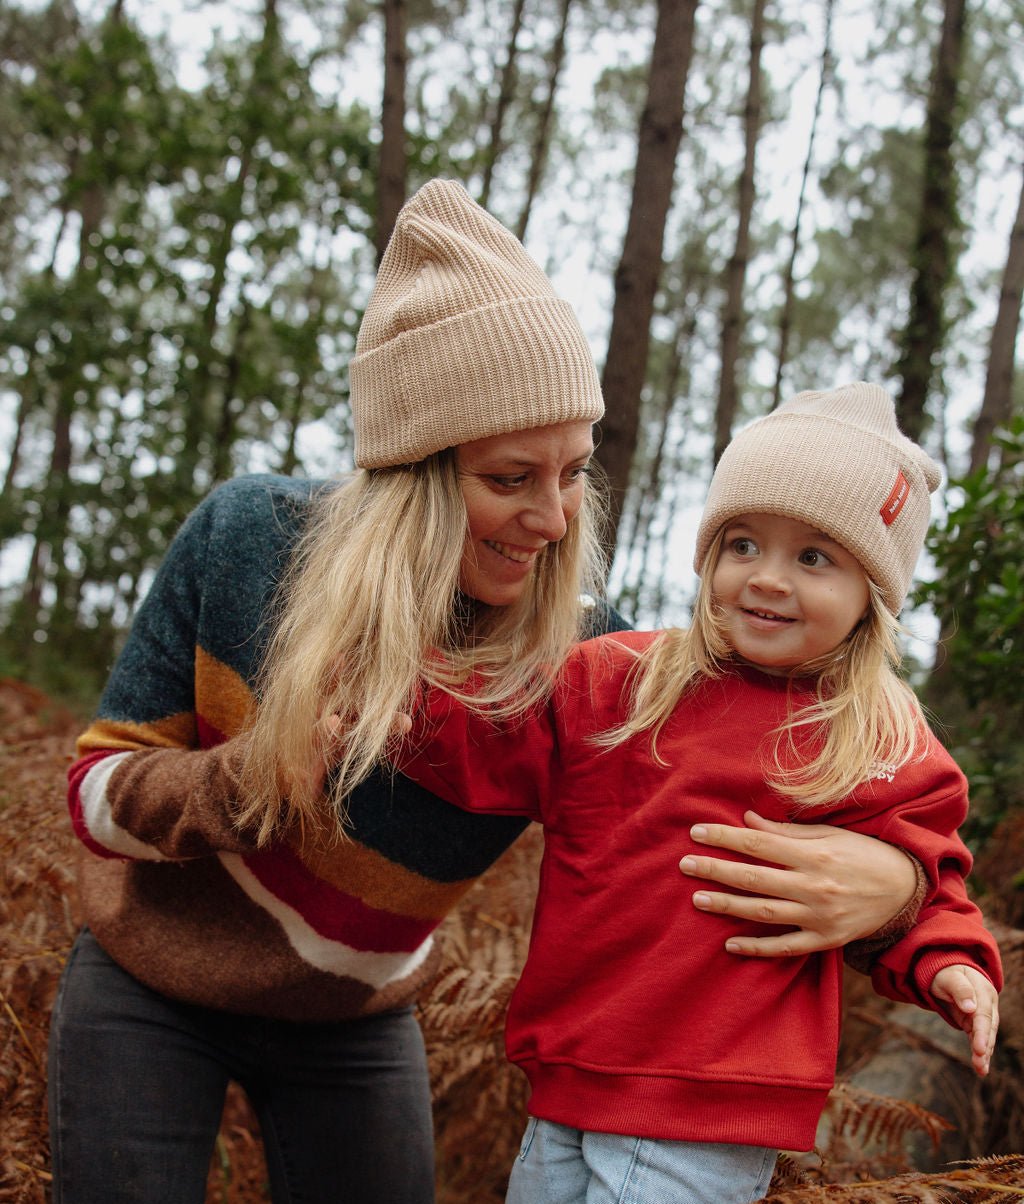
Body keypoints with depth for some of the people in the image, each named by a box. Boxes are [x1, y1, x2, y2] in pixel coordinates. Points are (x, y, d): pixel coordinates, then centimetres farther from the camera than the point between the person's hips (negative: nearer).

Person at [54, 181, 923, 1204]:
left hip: (355, 1025, 1)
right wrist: (235, 785, -36)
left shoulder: (577, 662, -22)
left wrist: (887, 882, -41)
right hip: (153, 986, 0)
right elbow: (98, 790, -14)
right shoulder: (249, 539, -22)